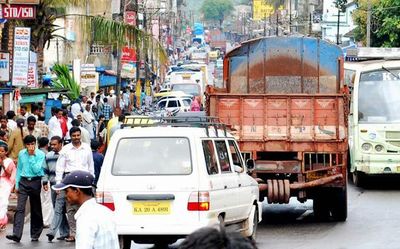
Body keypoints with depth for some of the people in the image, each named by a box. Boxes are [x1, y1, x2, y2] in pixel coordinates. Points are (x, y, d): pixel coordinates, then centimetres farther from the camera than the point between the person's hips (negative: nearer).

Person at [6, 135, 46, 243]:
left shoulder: (40, 154, -6)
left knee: (36, 209, 9)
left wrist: (32, 157, -16)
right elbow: (19, 169, 12)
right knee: (20, 208, -10)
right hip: (23, 182, 2)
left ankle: (35, 234, 22)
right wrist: (17, 184, 10)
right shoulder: (21, 154, 3)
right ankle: (16, 234, -18)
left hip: (35, 182, -2)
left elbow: (36, 170, -14)